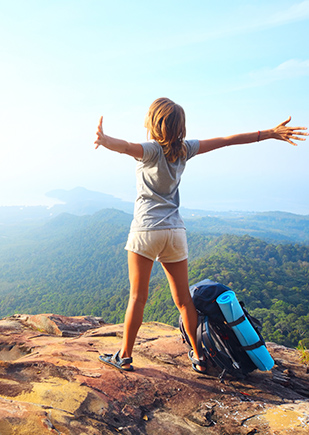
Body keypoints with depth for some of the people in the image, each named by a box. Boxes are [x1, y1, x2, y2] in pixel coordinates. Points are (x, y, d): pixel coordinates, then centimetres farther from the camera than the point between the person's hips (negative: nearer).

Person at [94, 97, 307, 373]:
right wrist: (270, 133, 17)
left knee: (138, 297, 4)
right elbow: (227, 140, 11)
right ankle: (198, 356, 24)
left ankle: (125, 357, 15)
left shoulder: (151, 149, -6)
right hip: (176, 231, 5)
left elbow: (126, 146, -30)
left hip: (146, 230, -4)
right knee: (184, 299, 13)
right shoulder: (184, 149, 7)